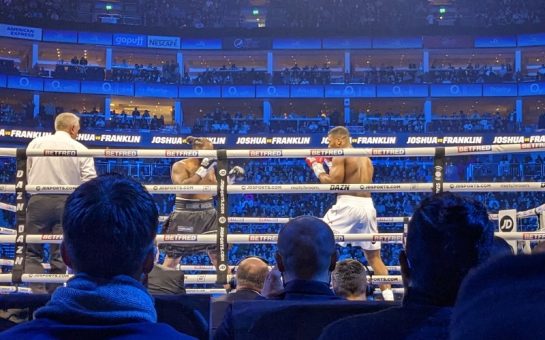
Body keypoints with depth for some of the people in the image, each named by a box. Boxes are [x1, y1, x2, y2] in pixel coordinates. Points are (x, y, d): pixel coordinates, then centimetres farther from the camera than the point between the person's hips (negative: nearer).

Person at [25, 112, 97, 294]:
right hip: (66, 202, 0)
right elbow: (90, 182, -3)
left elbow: (25, 174, 12)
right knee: (59, 253, 7)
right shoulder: (80, 149, 3)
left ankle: (38, 294, -8)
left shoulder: (36, 143, 8)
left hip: (38, 199, 0)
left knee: (33, 251, 5)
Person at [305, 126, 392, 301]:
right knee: (374, 256, 14)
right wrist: (330, 163, 26)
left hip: (348, 205, -7)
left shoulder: (340, 155, -3)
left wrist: (317, 167, 3)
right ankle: (388, 297, 8)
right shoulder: (366, 159, 21)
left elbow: (333, 183, -11)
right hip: (367, 206, 7)